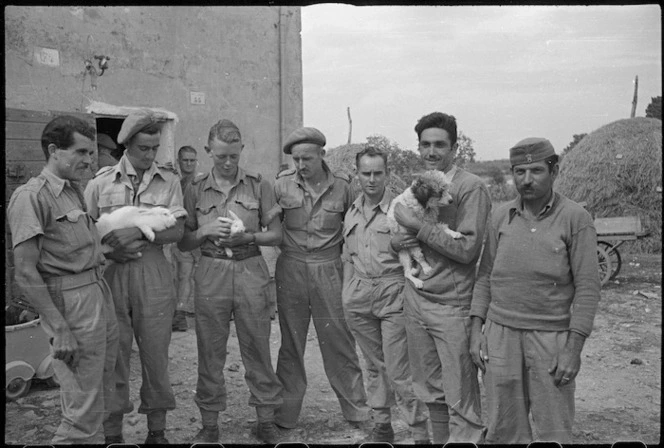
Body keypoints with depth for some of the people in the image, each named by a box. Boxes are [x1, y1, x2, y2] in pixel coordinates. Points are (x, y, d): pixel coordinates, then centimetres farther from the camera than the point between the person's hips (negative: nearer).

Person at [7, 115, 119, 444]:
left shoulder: (75, 190, 14)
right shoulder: (31, 197, -11)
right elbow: (25, 273, -16)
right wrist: (59, 328, -19)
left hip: (99, 293, 9)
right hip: (71, 303, -9)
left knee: (100, 392, 16)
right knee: (84, 409, -4)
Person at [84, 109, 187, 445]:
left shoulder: (168, 181, 5)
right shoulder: (101, 182, 5)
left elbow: (177, 230, -3)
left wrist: (138, 232, -16)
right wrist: (108, 250, -12)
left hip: (153, 274, 0)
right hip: (111, 274, 0)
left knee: (155, 352, 6)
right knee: (113, 354, 5)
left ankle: (157, 429, 20)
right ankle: (112, 431, 19)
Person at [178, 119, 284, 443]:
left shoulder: (259, 185, 3)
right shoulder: (196, 189, 5)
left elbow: (276, 235, 4)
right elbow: (183, 243, 6)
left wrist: (247, 237, -13)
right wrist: (205, 231, -12)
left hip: (251, 272, 0)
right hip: (211, 274, 1)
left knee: (257, 348, 5)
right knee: (210, 351, 6)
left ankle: (265, 420, 18)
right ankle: (209, 423, 20)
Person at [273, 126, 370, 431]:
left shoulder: (341, 186, -1)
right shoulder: (282, 185, -1)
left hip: (328, 270, -1)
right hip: (290, 269, 1)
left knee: (339, 343, 4)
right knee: (290, 344, 9)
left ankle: (358, 413, 16)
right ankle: (285, 416, 21)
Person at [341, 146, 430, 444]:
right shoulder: (351, 213, 11)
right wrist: (346, 294, 16)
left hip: (393, 295, -5)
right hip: (358, 296, 5)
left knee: (398, 371, -5)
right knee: (374, 365, 15)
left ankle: (420, 433, 7)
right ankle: (382, 425, 28)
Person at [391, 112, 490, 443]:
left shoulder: (470, 187, -10)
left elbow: (466, 249, -17)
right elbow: (400, 235, 19)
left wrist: (416, 227, -17)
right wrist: (397, 241, -4)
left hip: (452, 307, -6)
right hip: (415, 301, 6)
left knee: (461, 399, 1)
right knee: (431, 391, 16)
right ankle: (439, 440, 30)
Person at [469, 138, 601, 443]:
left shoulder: (576, 219, -7)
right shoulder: (501, 217, 5)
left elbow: (587, 288, -8)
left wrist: (573, 349, -12)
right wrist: (476, 331, 4)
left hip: (552, 338, -3)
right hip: (501, 335, 3)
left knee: (555, 432, 6)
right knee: (503, 431, 10)